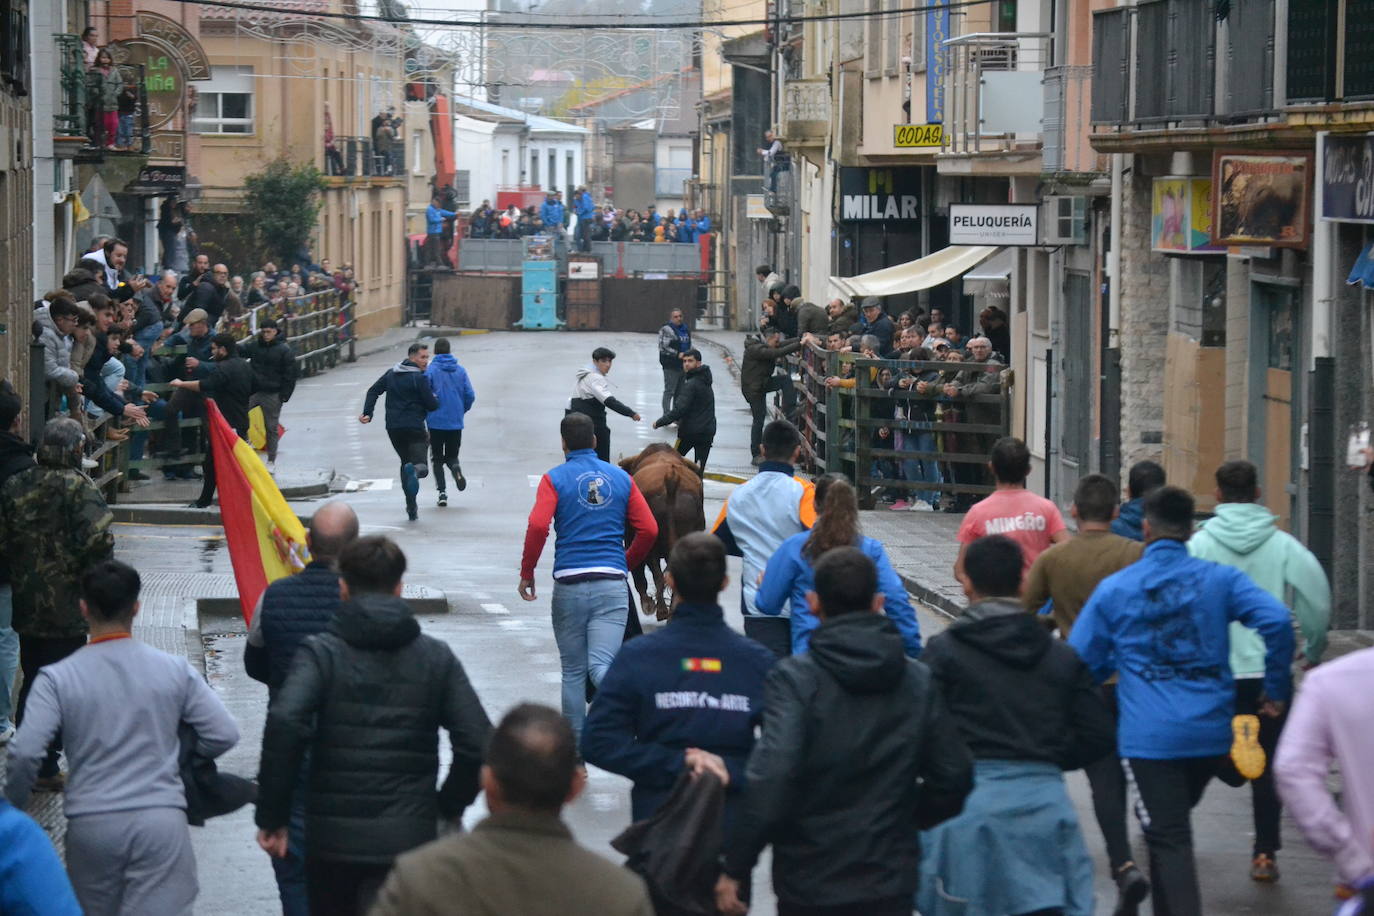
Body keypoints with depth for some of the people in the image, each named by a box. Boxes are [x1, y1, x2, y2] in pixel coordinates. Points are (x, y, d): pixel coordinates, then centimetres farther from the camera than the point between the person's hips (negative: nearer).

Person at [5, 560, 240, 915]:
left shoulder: (57, 679, -2)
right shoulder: (174, 670, 2)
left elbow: (24, 754, -10)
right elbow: (224, 735, 2)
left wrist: (11, 814, 6)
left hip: (91, 824, 0)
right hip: (161, 820, 0)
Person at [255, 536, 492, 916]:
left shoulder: (320, 652, -2)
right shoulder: (436, 657, 4)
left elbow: (285, 724, -19)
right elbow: (478, 744, -4)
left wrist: (272, 817, -12)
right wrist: (449, 805, 12)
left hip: (332, 837, 0)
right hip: (407, 838, 0)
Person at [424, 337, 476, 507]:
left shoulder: (430, 370, -7)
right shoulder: (460, 371, 3)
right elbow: (470, 395, 1)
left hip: (436, 422, -2)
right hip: (456, 423, 2)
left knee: (437, 459, 10)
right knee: (451, 455, 16)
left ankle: (442, 492, -4)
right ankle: (456, 468, -19)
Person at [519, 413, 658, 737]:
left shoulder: (555, 479, 2)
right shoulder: (621, 478, 10)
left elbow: (538, 526, -11)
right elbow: (649, 530, 7)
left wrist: (527, 573, 0)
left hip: (569, 585, -1)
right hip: (612, 584, 1)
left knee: (573, 671, 10)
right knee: (602, 665, -7)